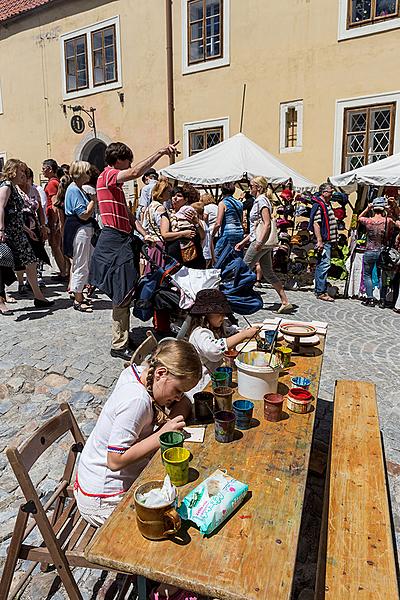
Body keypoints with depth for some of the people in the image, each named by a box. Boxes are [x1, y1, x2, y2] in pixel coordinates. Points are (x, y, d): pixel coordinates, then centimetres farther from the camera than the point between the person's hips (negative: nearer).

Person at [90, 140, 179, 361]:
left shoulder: (115, 183, 22)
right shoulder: (107, 175, -8)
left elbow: (128, 214, 21)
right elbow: (135, 173, -27)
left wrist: (145, 234, 10)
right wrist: (160, 152, -24)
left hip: (122, 241, 10)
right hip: (114, 241, -10)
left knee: (125, 294, 14)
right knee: (123, 294, -9)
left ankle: (122, 336, 25)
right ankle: (119, 346, -2)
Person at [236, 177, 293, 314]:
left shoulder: (262, 200, -8)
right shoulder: (258, 201, 21)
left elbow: (267, 224, -18)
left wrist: (259, 243, -25)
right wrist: (243, 242, 23)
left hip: (261, 242, -10)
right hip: (265, 243, 10)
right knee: (268, 273, 8)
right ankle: (285, 302, 8)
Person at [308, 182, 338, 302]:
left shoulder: (327, 204, 20)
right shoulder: (318, 205, -11)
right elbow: (316, 224, -19)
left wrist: (333, 240, 24)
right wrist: (319, 241, -23)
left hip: (328, 241, 10)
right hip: (323, 241, -10)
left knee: (320, 265, 12)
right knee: (324, 264, -12)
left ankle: (318, 290, 18)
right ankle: (321, 292, -9)